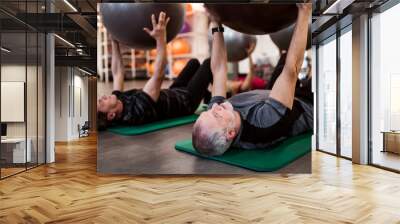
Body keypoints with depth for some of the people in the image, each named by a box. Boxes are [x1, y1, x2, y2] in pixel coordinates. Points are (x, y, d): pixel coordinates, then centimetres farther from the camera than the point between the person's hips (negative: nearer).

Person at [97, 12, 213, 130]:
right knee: (209, 62, 1)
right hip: (185, 101, -8)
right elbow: (158, 76, -47)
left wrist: (114, 42, -7)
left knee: (194, 62, 23)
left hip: (173, 94, 8)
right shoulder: (138, 111, -44)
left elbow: (118, 73, -6)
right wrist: (161, 38, -47)